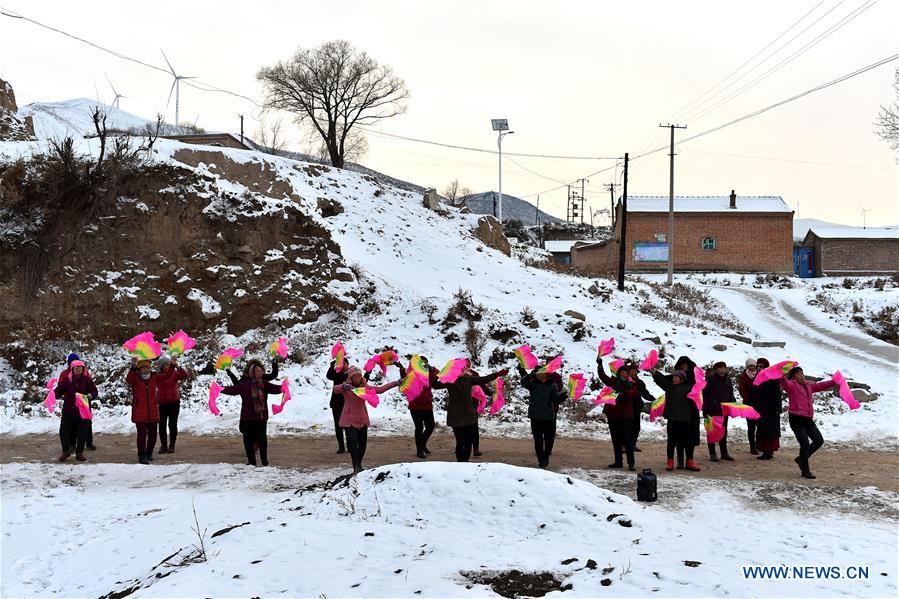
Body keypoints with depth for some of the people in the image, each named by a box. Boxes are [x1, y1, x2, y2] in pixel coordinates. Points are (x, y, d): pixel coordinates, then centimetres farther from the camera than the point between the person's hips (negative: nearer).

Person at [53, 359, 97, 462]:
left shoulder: (87, 380, -3)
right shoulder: (66, 379, 0)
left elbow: (94, 391, -3)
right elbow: (59, 390, 1)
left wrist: (90, 395, -24)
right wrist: (53, 393, -19)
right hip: (68, 410, 1)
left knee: (82, 433, 5)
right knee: (64, 431, 2)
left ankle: (79, 453, 20)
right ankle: (65, 451, 21)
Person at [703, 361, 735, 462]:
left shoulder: (727, 380, 10)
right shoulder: (710, 379, -7)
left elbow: (730, 394, 18)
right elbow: (705, 395, -9)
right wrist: (705, 409, -13)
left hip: (724, 409, 5)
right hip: (712, 409, -5)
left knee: (723, 431, 10)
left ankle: (724, 453, 17)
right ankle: (712, 453, 8)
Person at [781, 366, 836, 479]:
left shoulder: (808, 385, 18)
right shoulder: (791, 385, -5)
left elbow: (820, 386, 25)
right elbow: (785, 384, -26)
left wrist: (834, 382, 19)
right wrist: (782, 377, -48)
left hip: (808, 419, 8)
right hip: (796, 419, -8)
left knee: (819, 440, 9)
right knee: (805, 444, -9)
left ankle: (801, 459, 26)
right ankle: (805, 471, 4)